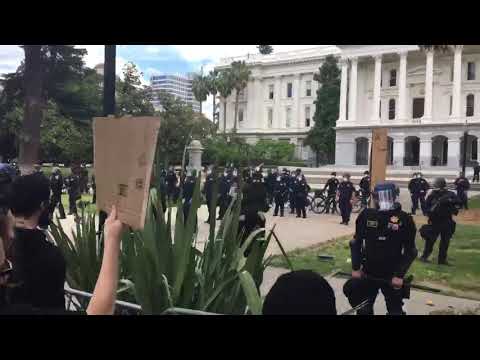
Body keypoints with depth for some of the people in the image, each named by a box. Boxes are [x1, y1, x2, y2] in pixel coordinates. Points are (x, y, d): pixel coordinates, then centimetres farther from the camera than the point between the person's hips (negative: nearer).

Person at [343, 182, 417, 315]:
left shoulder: (404, 219, -10)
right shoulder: (366, 215, -5)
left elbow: (410, 251, -5)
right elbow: (356, 242, 5)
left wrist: (399, 274, -11)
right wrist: (355, 268, -1)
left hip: (392, 276, -1)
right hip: (368, 273, 2)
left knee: (395, 310, 11)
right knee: (363, 309, 10)